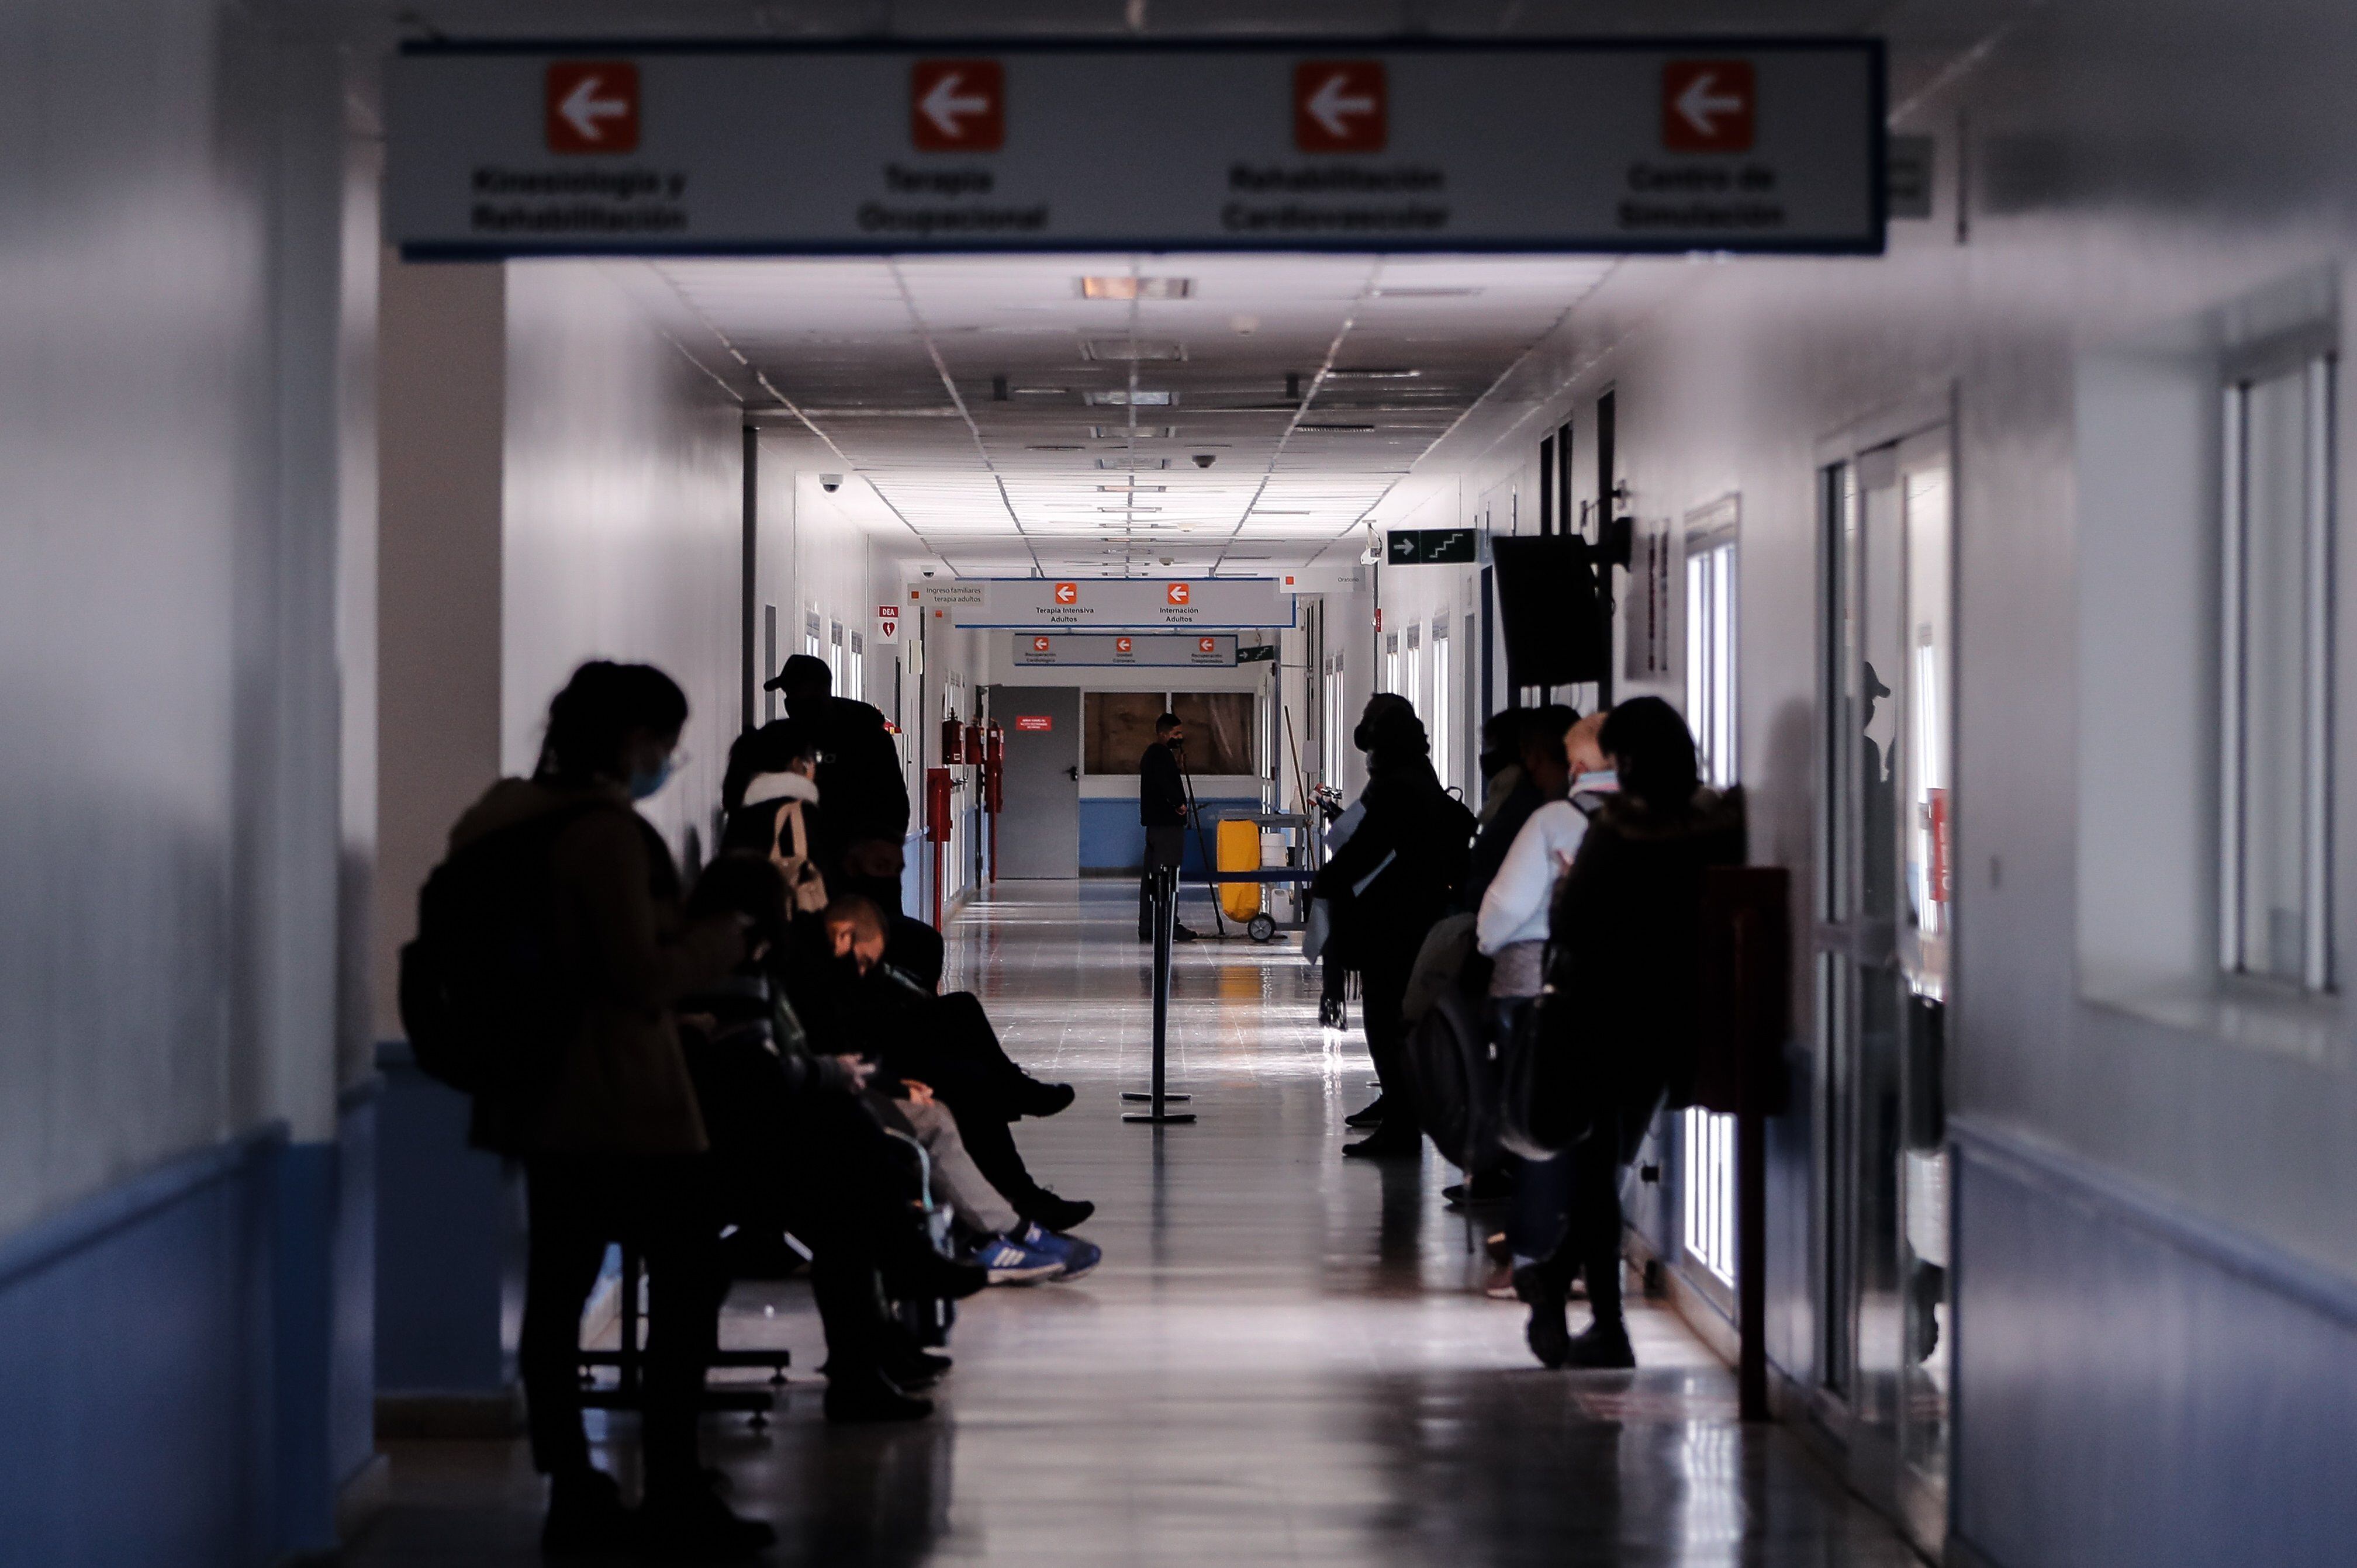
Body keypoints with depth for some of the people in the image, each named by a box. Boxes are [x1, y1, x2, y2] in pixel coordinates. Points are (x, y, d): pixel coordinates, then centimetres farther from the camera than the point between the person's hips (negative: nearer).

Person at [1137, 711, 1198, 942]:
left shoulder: (1151, 754, 20)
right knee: (1166, 874, -9)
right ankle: (1168, 926, -9)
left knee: (1151, 876, 10)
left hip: (1154, 822, 11)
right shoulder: (1162, 754, -12)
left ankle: (1147, 927, 13)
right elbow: (1166, 783, -25)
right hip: (1167, 823, -11)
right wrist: (1180, 803, -14)